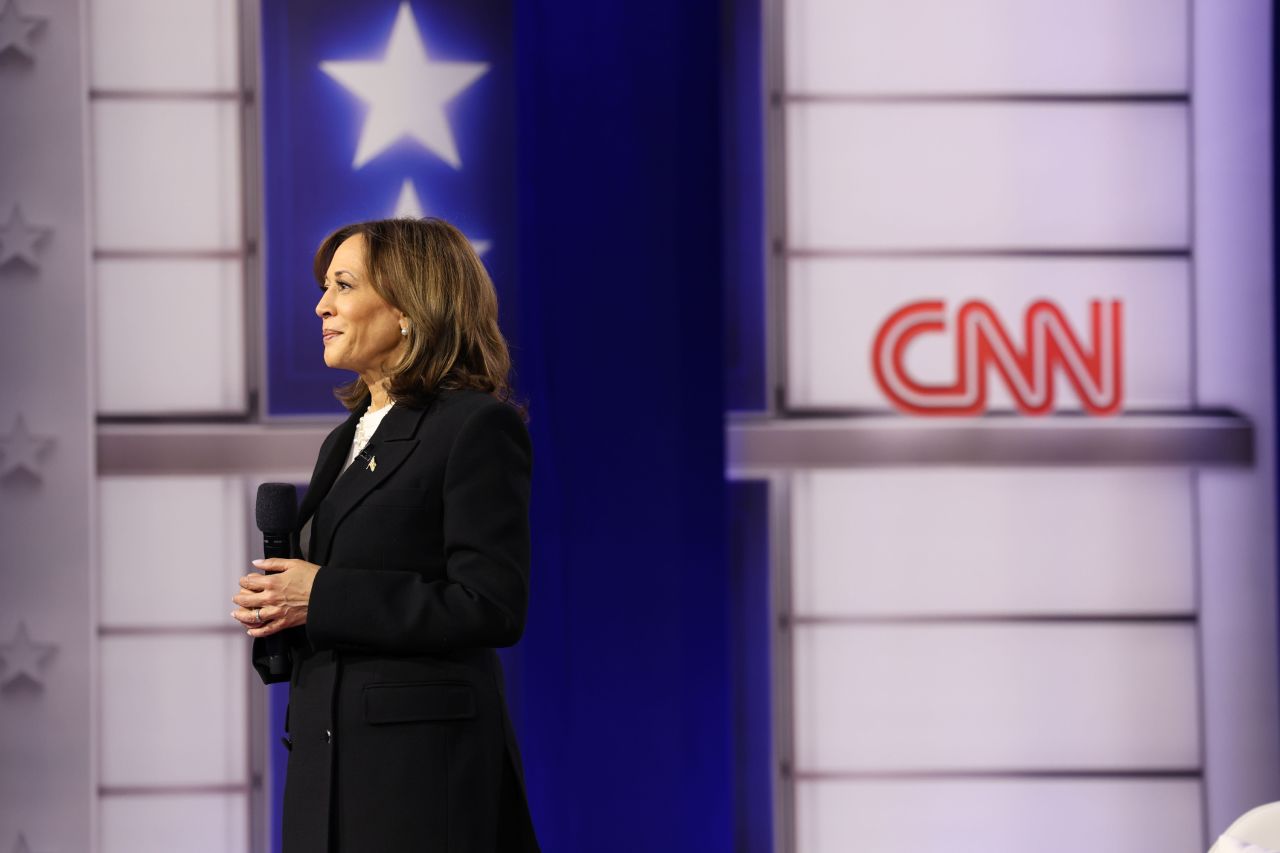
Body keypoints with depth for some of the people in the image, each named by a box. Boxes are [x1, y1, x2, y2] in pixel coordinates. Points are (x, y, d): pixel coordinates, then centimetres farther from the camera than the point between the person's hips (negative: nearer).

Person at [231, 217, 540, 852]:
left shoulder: (480, 428, -8)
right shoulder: (346, 441, 19)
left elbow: (491, 608, -16)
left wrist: (323, 598, -16)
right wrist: (276, 609, 1)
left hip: (424, 765, -8)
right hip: (326, 757, 8)